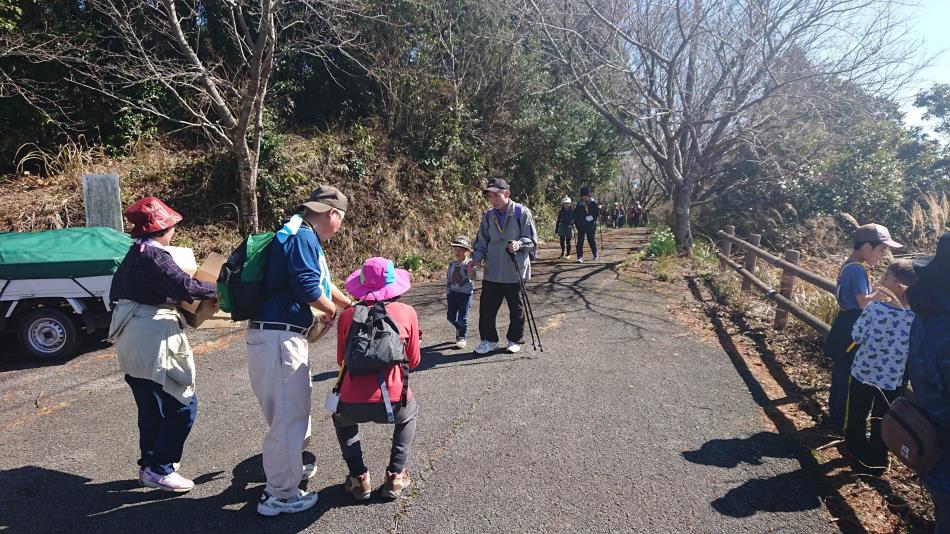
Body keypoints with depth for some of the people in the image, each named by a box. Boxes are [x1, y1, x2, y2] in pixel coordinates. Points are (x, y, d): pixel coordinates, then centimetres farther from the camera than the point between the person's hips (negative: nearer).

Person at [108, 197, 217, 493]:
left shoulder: (132, 255, 14)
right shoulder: (154, 255, -16)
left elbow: (116, 292, 21)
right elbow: (186, 286, -27)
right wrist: (219, 290, -14)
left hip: (131, 343, 10)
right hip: (153, 343, -10)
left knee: (150, 407, 19)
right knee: (183, 405, -2)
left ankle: (149, 463, 30)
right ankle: (159, 469, 3)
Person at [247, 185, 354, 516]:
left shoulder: (302, 237, 19)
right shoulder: (302, 237, -13)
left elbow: (320, 282, 28)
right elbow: (308, 287, -22)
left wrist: (352, 306, 31)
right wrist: (332, 311, -3)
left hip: (286, 337, 11)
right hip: (278, 338, -11)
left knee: (295, 407, 26)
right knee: (288, 415, -1)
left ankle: (295, 464, 45)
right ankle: (280, 495, 12)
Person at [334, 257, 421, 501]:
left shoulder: (348, 315, 7)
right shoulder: (407, 312, 5)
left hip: (352, 405, 1)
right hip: (393, 402, 0)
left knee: (342, 420, 37)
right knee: (408, 416, 36)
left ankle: (359, 478, 25)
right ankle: (395, 476, 25)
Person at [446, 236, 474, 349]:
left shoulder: (469, 263, -8)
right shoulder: (452, 264, 7)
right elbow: (448, 280, 13)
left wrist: (470, 269, -40)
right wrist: (448, 295, 10)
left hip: (465, 294, -5)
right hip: (453, 293, 5)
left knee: (462, 317, -3)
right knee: (451, 316, 9)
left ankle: (463, 337, 14)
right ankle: (459, 328, 37)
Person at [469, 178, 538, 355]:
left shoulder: (522, 212, -7)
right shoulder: (488, 216, 5)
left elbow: (532, 240, -5)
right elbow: (482, 242, 13)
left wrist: (519, 243, -25)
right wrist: (476, 258, -4)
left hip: (515, 272, -3)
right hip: (492, 272, 3)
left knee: (516, 308, 11)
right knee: (486, 307, 3)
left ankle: (515, 340, 29)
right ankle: (489, 340, 20)